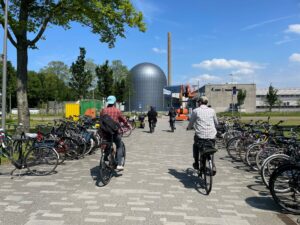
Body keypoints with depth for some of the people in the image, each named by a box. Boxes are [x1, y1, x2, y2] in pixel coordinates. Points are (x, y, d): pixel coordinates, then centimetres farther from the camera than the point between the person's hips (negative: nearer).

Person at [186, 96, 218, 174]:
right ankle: (212, 165, 9)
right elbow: (216, 123, 21)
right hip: (212, 136, 2)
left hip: (200, 136, -2)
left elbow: (191, 123, 9)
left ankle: (196, 164, 25)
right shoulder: (212, 110, 10)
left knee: (195, 146, 27)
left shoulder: (195, 111, 2)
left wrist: (188, 128, 31)